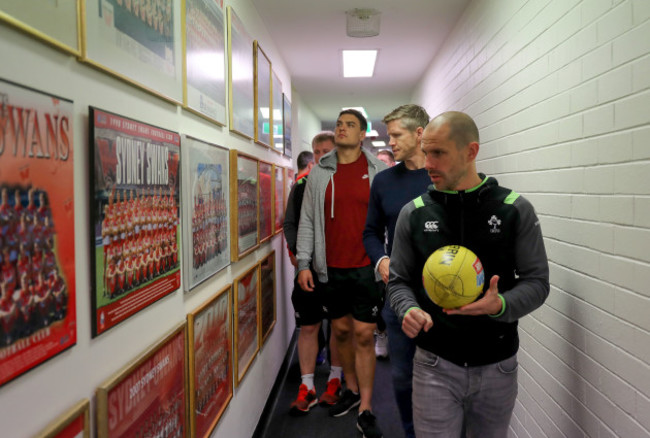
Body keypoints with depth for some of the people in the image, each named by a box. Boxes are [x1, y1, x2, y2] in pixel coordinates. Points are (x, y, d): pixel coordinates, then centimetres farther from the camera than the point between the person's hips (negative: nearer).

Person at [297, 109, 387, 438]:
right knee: (341, 330, 14)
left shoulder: (378, 171, 0)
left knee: (363, 334, 0)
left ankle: (366, 410, 12)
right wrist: (304, 263, 0)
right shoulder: (319, 173, 6)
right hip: (330, 268, 3)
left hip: (366, 267, -3)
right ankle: (351, 389, 34)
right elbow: (307, 221, 7)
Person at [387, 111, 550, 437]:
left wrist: (500, 305, -23)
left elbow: (537, 281, -4)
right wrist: (410, 309, -17)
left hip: (497, 367, 1)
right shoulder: (413, 213, -3)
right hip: (434, 364, 0)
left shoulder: (515, 209, -6)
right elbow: (399, 281, 4)